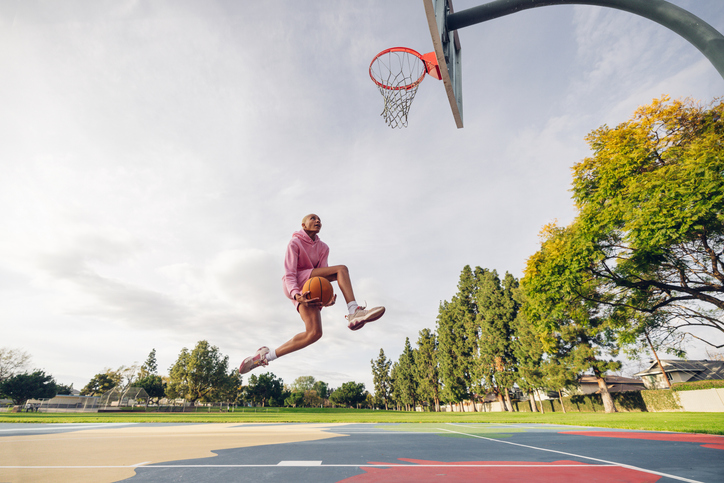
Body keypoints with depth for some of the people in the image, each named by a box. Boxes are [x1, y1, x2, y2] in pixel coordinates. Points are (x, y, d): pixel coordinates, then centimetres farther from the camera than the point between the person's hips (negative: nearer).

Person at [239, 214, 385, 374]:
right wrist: (296, 294, -33)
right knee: (341, 269, -20)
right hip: (296, 286, -6)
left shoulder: (323, 248, 14)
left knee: (314, 333, -13)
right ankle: (354, 311, -35)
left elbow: (322, 275, 5)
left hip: (311, 289, 6)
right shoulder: (295, 243, -3)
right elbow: (289, 274, -13)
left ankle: (265, 356, -2)